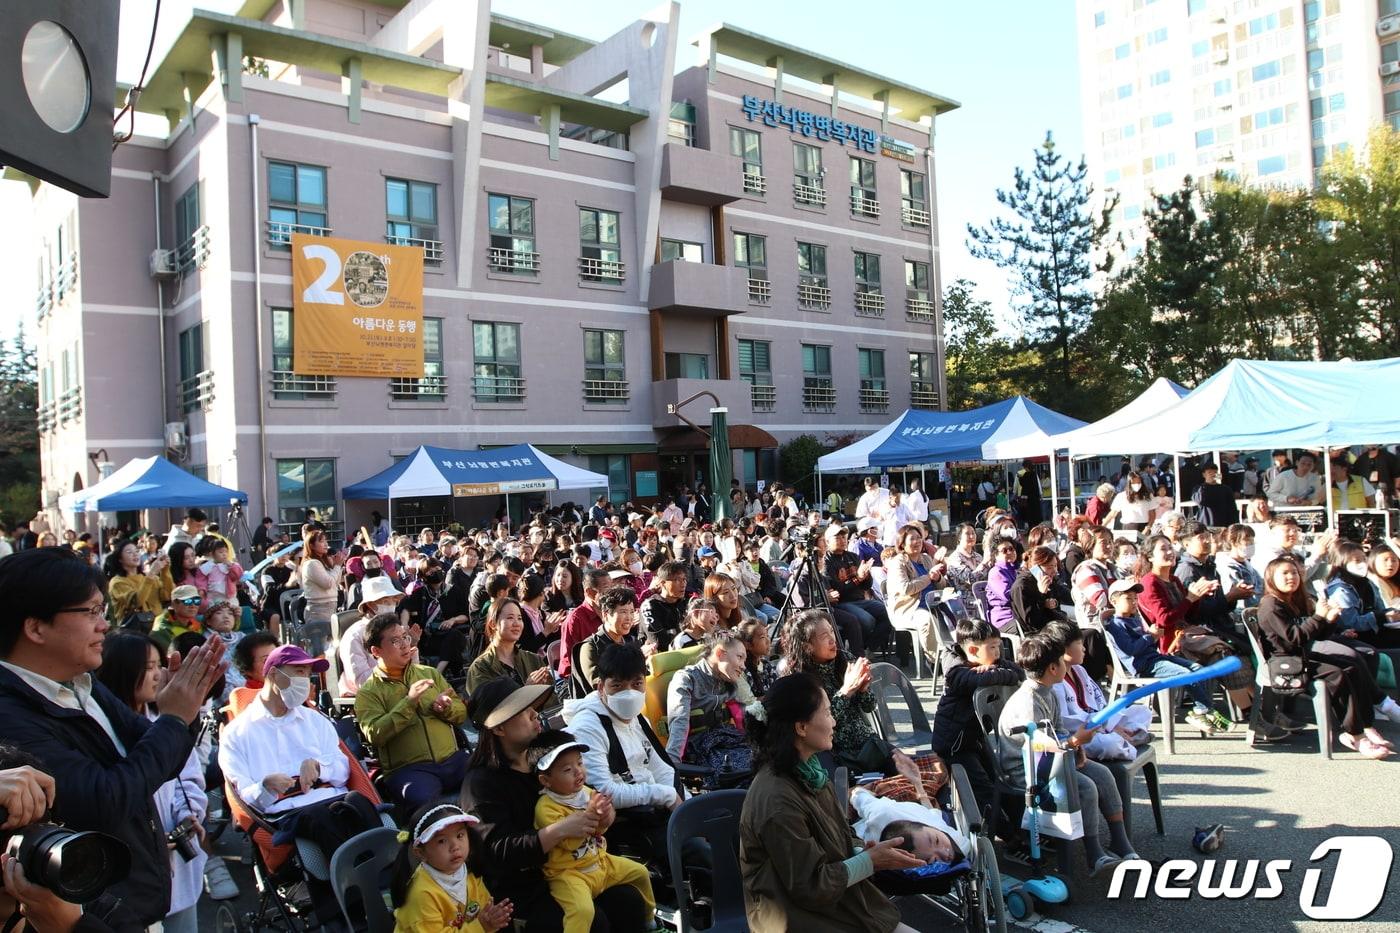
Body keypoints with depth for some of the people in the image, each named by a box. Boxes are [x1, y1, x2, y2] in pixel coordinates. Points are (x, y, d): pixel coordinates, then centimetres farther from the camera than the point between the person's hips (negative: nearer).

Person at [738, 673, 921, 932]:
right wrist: (870, 861, -14)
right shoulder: (777, 802, -27)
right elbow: (810, 886, -21)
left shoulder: (809, 772, 2)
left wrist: (864, 851, -6)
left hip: (837, 905, 8)